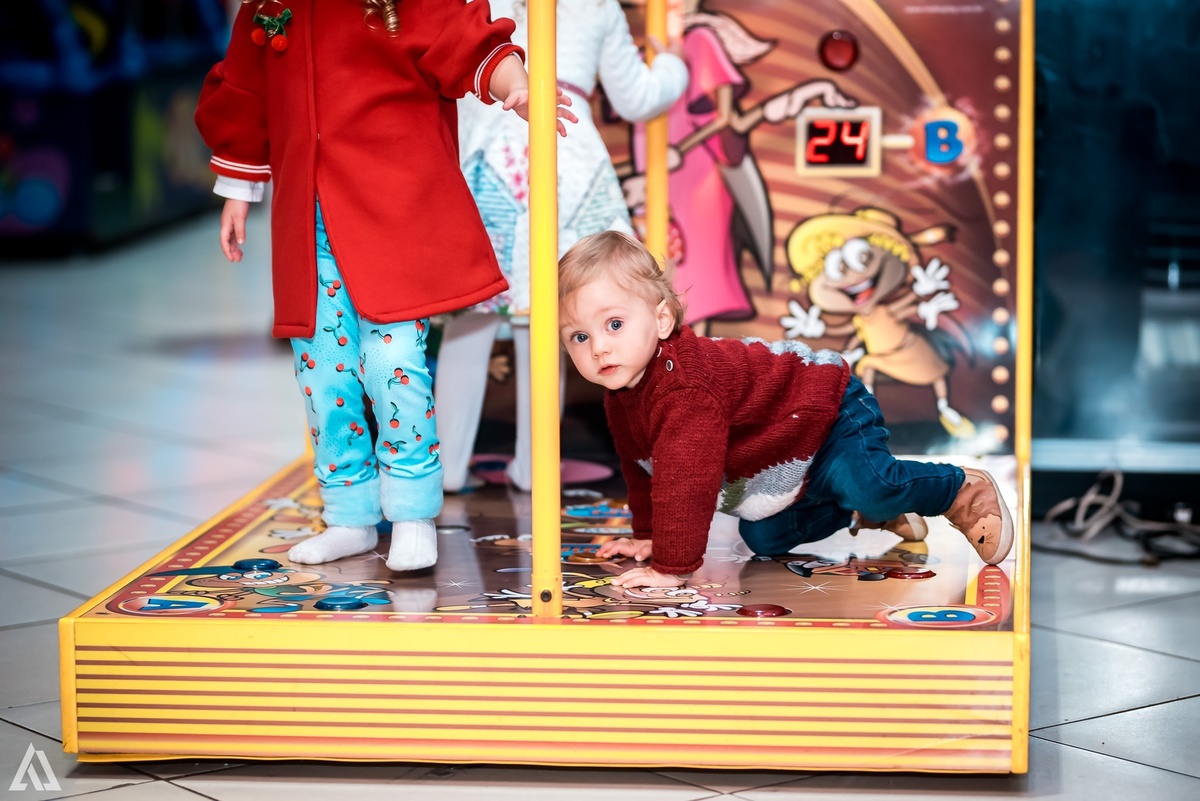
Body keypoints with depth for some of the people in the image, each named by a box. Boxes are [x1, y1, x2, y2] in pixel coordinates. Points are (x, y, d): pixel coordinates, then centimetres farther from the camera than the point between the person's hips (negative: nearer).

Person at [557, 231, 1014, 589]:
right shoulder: (620, 394, -7)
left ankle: (964, 490, -4)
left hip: (831, 406, -10)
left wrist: (672, 566, -40)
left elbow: (685, 479, -43)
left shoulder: (683, 383, -39)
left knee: (861, 484, -32)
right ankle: (882, 515, 28)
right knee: (763, 538, 10)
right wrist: (648, 536, 13)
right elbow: (641, 466, 12)